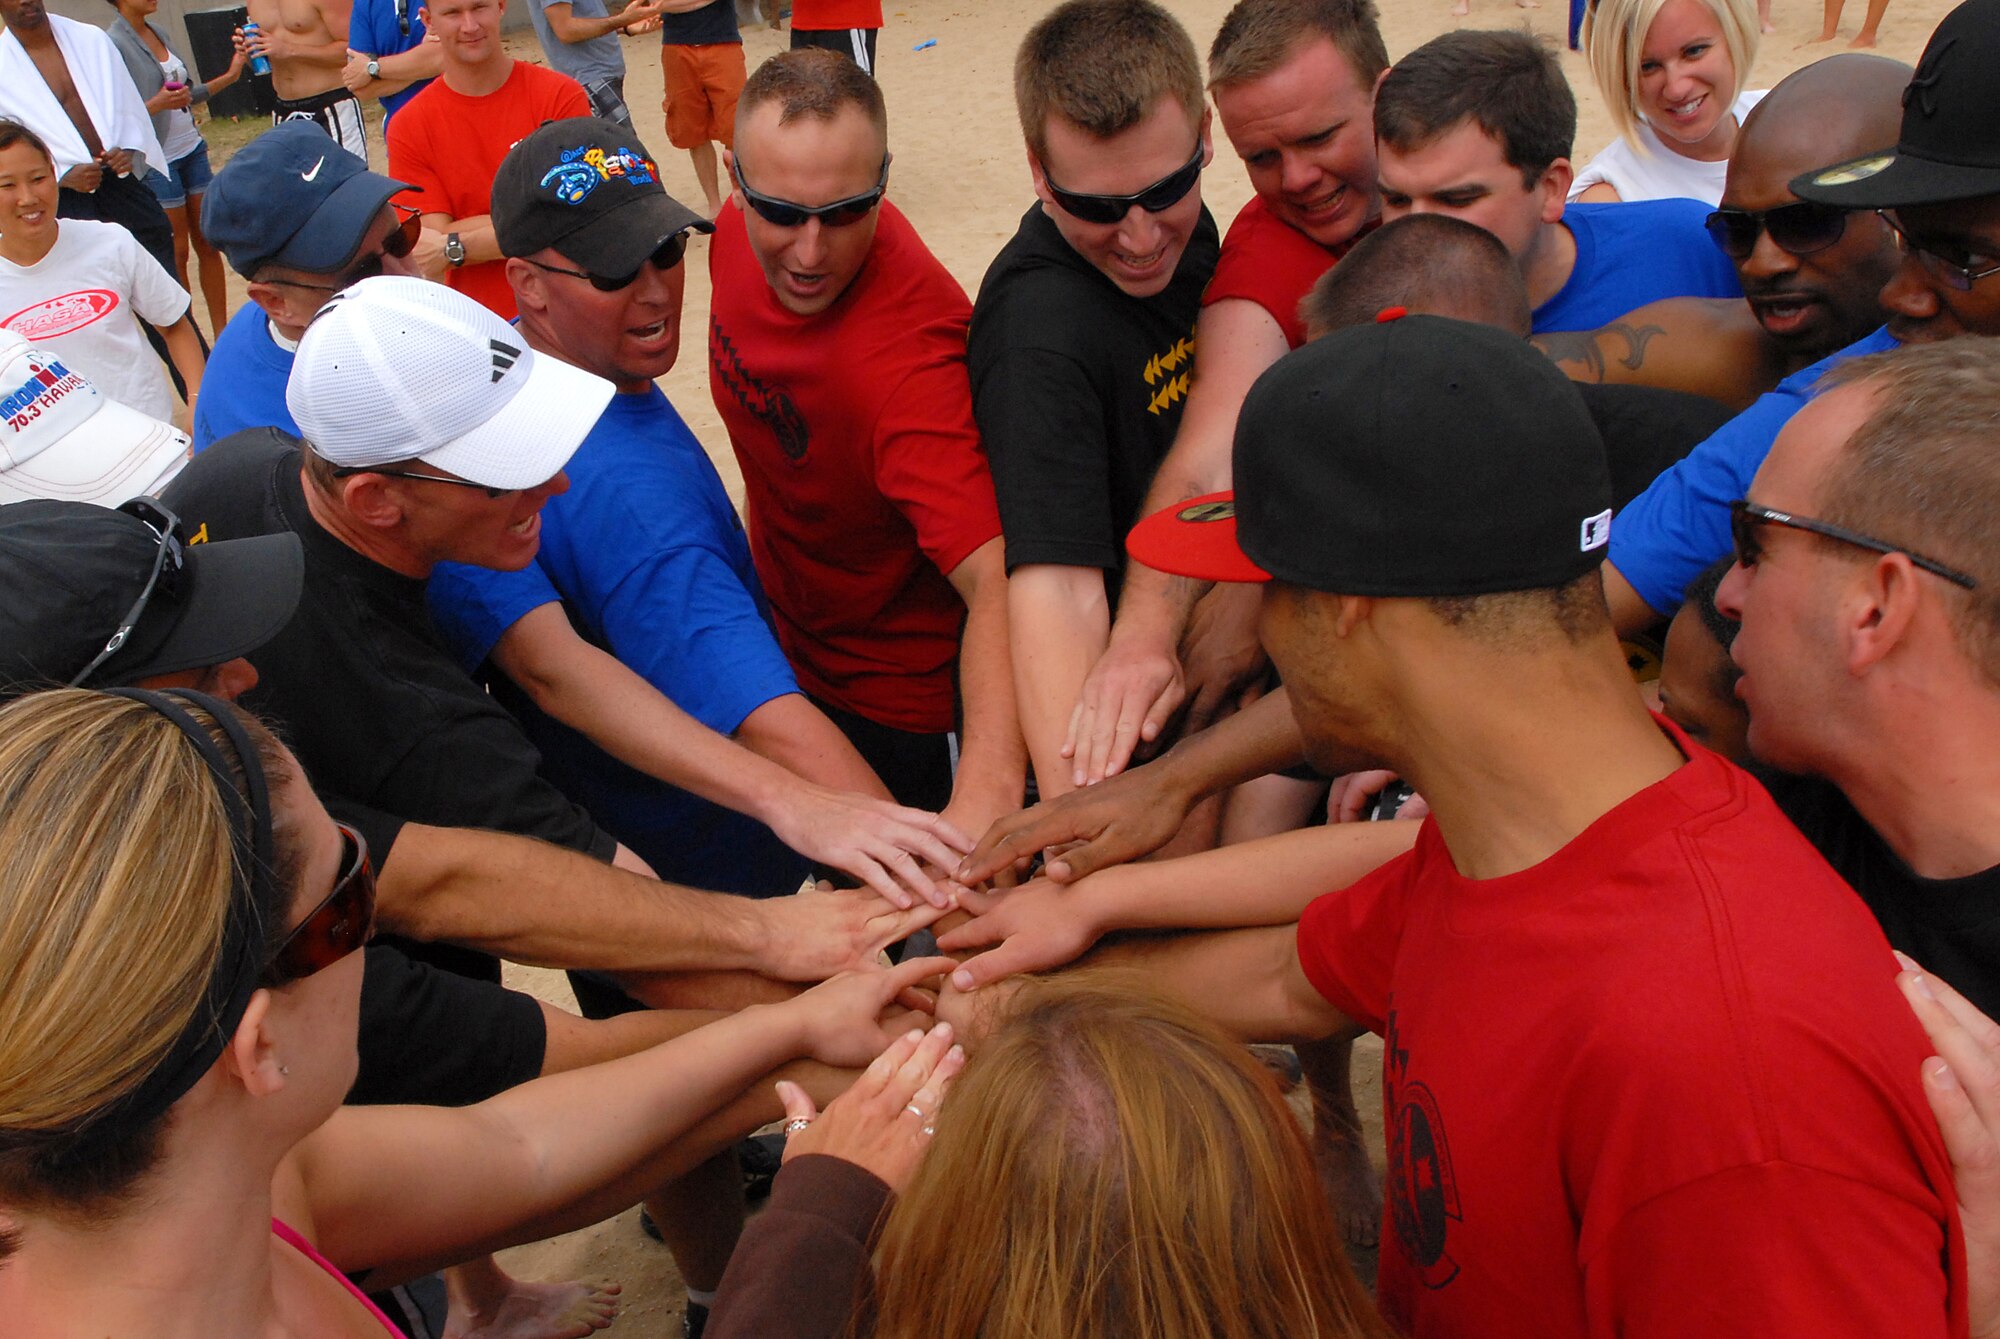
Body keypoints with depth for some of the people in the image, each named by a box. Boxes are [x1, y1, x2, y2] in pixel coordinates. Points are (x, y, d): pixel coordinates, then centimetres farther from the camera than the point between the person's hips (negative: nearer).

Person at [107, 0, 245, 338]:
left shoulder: (157, 31, 8)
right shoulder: (113, 44, -14)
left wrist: (230, 75, 8)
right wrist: (158, 103, -28)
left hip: (192, 150, 7)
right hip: (158, 161, -7)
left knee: (209, 245, 9)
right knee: (177, 254, 2)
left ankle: (223, 332, 18)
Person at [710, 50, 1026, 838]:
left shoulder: (907, 354, -39)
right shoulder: (742, 232, -14)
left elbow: (998, 582, -49)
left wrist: (987, 787, -63)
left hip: (897, 712, -7)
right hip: (789, 646, 7)